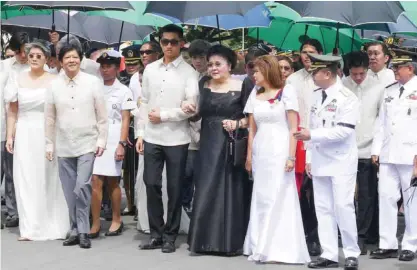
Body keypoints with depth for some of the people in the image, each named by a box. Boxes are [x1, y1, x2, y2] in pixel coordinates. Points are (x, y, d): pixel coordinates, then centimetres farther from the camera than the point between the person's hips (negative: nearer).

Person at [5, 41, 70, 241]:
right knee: (25, 180, 1)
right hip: (24, 135, 2)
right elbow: (12, 111, 9)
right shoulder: (19, 79, 5)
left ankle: (51, 226, 13)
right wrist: (10, 136, 3)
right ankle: (30, 228, 5)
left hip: (47, 135, -2)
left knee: (48, 179, 3)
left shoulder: (53, 81, -2)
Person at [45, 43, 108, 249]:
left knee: (82, 187, -14)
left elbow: (102, 115, 0)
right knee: (70, 192, 7)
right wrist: (49, 144, 8)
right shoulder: (54, 85, 3)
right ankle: (75, 230, 17)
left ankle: (83, 231, -4)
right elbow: (50, 118, 8)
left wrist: (101, 140, -4)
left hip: (87, 144, -3)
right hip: (63, 146, 3)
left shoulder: (93, 82, -3)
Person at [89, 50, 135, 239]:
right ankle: (95, 224, -2)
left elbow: (125, 120, -2)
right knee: (95, 182, -4)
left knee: (112, 182, 4)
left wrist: (122, 144, -9)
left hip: (113, 142, -3)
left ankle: (116, 221, 18)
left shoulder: (123, 91, 1)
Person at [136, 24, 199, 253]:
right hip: (152, 138, 4)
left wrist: (163, 116, -10)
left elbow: (191, 107, -11)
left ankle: (170, 235, 14)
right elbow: (144, 103, 11)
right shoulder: (150, 69, 8)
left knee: (174, 188, 4)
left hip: (176, 139, -3)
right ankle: (156, 233, 15)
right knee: (151, 185, 4)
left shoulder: (189, 72, -4)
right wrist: (141, 134, 7)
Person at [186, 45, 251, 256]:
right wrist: (190, 110, -7)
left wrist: (237, 124, -21)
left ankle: (231, 241, 7)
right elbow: (200, 114, 13)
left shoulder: (241, 87, -5)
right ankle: (206, 240, 10)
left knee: (230, 192, 0)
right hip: (209, 145, 4)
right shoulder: (203, 86, 9)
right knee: (205, 193, 3)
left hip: (231, 145, -4)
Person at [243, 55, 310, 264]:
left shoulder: (287, 92, -3)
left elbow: (293, 128, -7)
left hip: (280, 152, -5)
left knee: (280, 199, -6)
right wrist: (249, 156, 10)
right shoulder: (255, 95, 12)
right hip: (260, 153, 5)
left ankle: (281, 249, -2)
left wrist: (291, 156, -13)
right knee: (261, 200, 7)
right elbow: (252, 129, 14)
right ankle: (262, 248, 13)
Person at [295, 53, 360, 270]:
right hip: (320, 161, 7)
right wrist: (309, 157, 11)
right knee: (323, 209, 6)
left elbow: (344, 131, -19)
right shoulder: (316, 95, 10)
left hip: (341, 162, -7)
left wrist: (312, 135, -20)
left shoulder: (347, 97, -11)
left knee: (343, 207, -7)